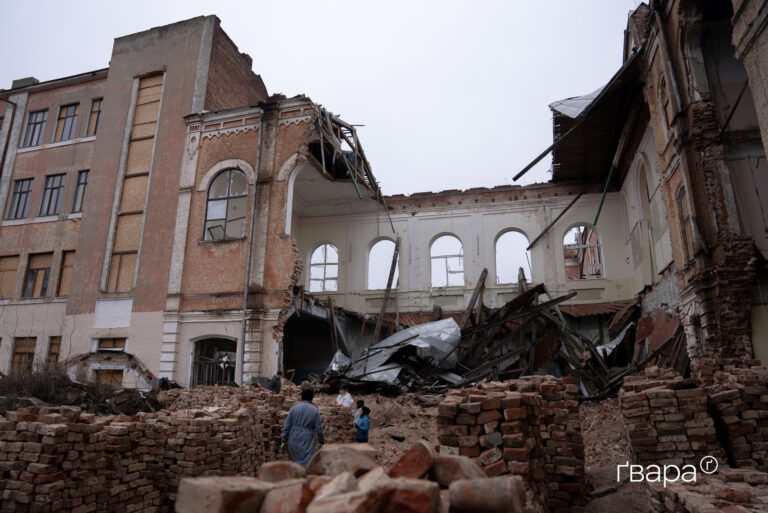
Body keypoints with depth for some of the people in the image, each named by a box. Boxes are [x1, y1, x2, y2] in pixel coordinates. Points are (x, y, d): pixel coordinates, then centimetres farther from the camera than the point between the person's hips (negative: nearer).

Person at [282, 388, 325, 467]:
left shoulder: (294, 408, 0)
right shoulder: (315, 410, -4)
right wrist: (322, 441, 9)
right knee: (306, 465, 0)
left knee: (296, 463, 19)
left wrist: (284, 441, 8)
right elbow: (319, 429, -4)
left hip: (294, 441, 3)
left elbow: (287, 426, 1)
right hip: (307, 442, -3)